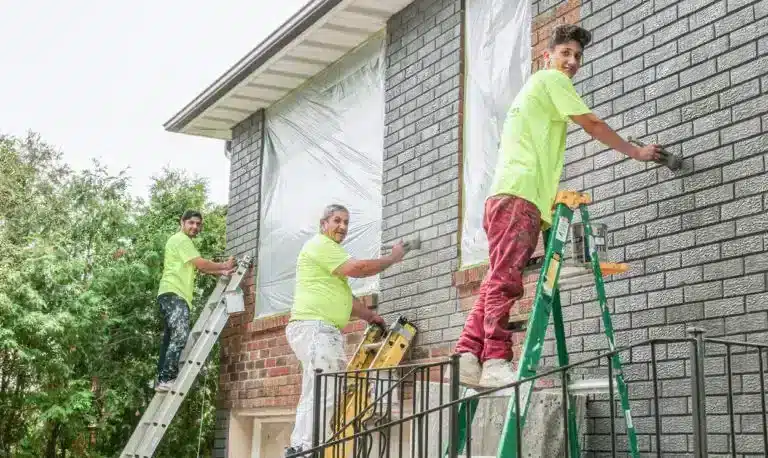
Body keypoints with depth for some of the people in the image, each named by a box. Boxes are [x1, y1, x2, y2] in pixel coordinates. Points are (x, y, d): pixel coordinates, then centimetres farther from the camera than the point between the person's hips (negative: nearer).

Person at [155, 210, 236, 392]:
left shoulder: (184, 242, 28)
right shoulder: (180, 239, -5)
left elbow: (199, 268, 21)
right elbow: (201, 263, -11)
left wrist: (220, 272, 9)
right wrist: (223, 266, 2)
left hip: (173, 296, 11)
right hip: (174, 294, -11)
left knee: (171, 340, 8)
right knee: (180, 337, -20)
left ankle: (162, 380, 8)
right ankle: (166, 379, -25)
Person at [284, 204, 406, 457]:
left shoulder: (330, 251, 28)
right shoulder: (319, 244, -5)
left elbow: (344, 298, 30)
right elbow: (356, 268, -16)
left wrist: (372, 316, 24)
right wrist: (392, 258, -5)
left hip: (323, 330, 11)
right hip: (313, 327, -11)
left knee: (315, 395, 9)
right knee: (325, 393, -18)